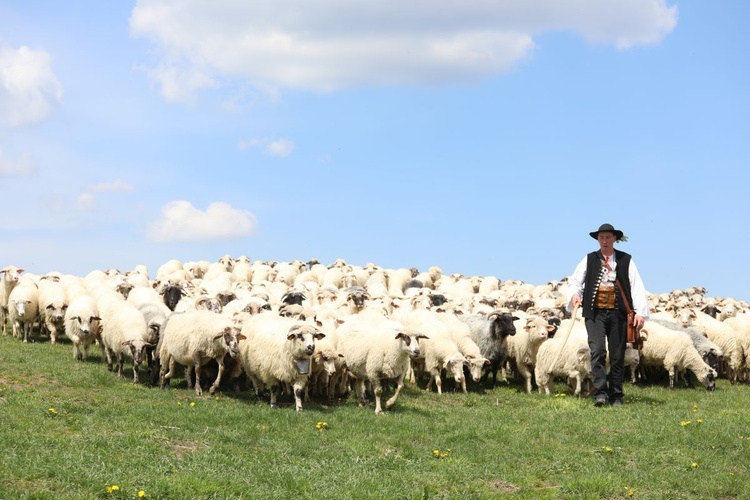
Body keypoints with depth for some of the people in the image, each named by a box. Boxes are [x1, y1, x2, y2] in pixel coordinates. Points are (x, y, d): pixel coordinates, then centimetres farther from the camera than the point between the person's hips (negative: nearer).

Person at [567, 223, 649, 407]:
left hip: (618, 314, 0)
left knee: (617, 356, 4)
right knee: (597, 351, -16)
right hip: (595, 313, 0)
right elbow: (574, 281, 15)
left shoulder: (626, 260, 10)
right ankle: (600, 393, -17)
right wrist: (575, 294, -8)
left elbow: (637, 287, 5)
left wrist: (640, 312, -6)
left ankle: (616, 396, 12)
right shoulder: (589, 259, 13)